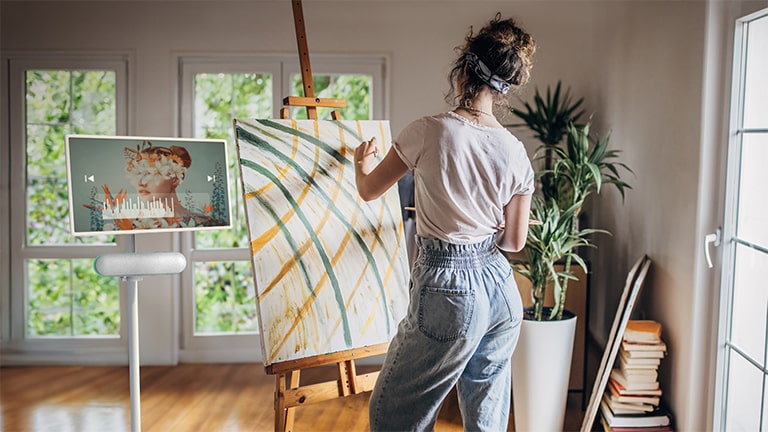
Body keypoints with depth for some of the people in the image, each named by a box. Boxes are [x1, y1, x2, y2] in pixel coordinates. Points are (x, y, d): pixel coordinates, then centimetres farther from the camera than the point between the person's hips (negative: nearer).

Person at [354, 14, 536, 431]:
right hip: (501, 289, 6)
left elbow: (369, 190, 0)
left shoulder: (428, 131, -15)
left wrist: (362, 162, 23)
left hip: (449, 291, -5)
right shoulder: (515, 153, -3)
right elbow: (514, 241, 4)